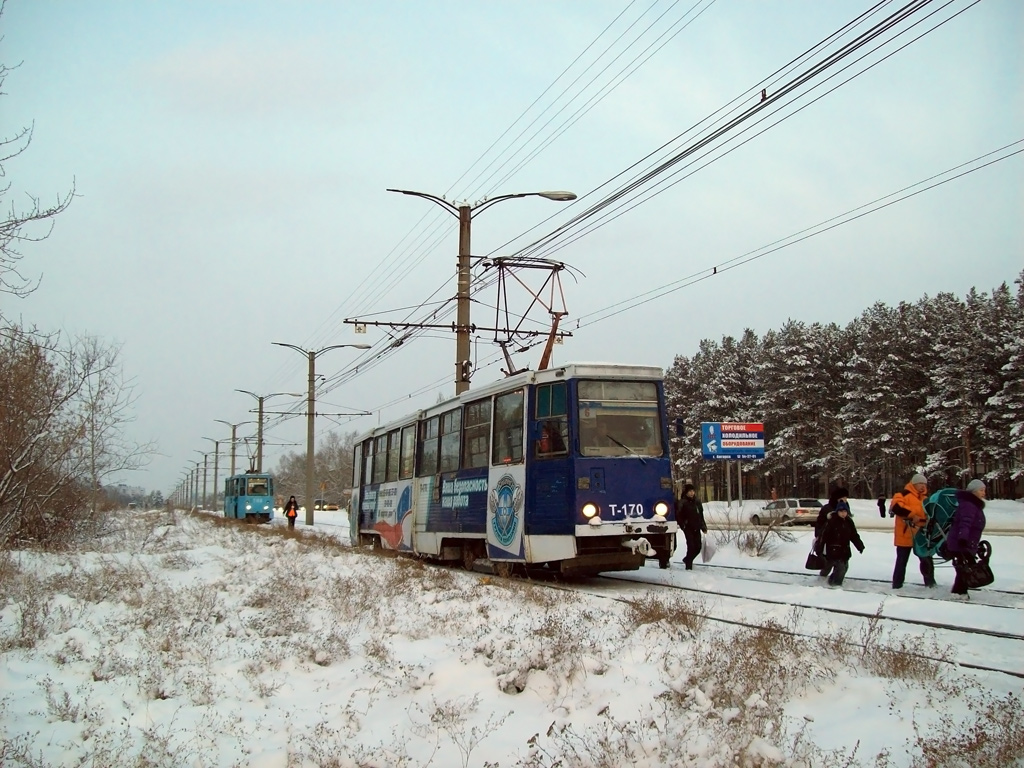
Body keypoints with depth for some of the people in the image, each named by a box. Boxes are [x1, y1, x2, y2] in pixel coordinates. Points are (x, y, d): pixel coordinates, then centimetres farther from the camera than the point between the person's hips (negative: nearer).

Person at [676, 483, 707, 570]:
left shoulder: (697, 503, 12)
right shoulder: (682, 503, -6)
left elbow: (701, 516, 19)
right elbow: (678, 515, -7)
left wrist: (703, 527, 16)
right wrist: (683, 525, -9)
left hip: (696, 528, 6)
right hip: (688, 528, -6)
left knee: (698, 547, 4)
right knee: (691, 546, -12)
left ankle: (687, 560, 29)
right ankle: (689, 566, -2)